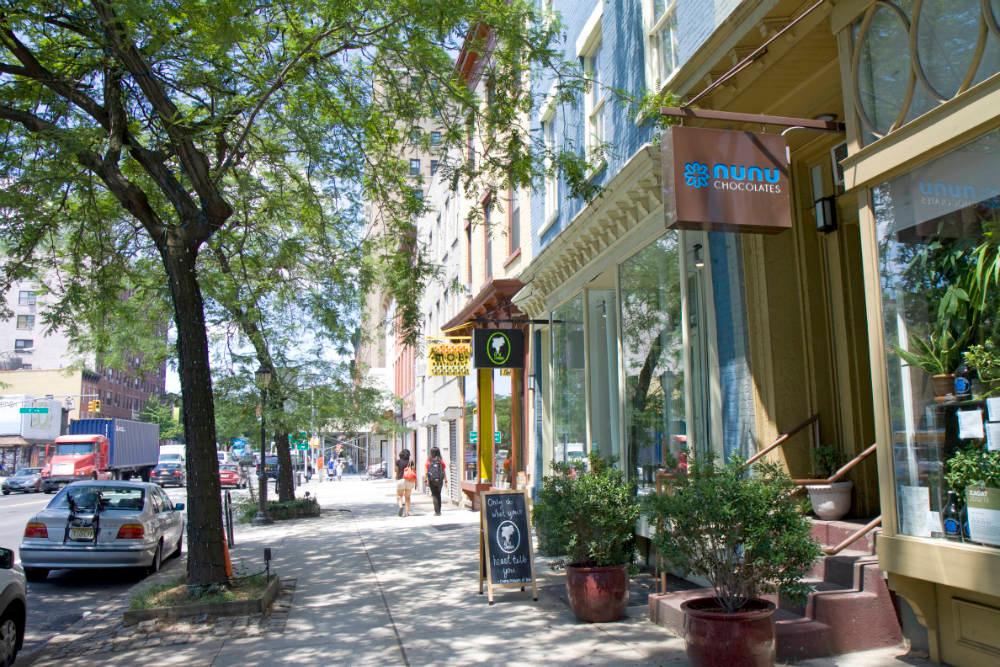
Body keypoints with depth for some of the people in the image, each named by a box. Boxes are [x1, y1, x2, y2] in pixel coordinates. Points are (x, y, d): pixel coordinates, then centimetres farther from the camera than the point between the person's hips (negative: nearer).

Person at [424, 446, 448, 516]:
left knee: (435, 495, 5)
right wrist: (446, 480, 1)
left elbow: (426, 471, -5)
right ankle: (439, 511, 21)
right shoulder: (441, 460, -2)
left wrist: (425, 480, -1)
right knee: (438, 495, 16)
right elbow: (444, 471, -3)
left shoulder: (428, 460, -2)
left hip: (431, 480, -1)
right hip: (439, 480, 1)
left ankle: (437, 511, -2)